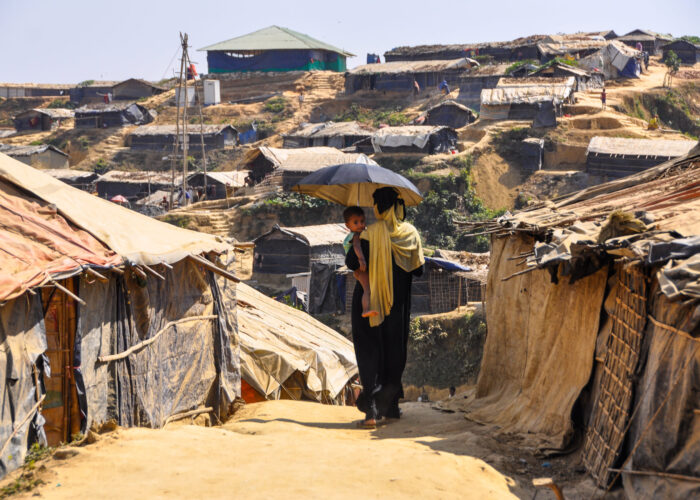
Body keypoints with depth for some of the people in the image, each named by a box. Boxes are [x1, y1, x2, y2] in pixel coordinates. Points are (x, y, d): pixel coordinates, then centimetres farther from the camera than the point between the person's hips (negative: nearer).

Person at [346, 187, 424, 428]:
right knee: (395, 351, 16)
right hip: (398, 304, 4)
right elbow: (418, 270, 4)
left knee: (369, 351, -1)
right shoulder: (411, 233, 1)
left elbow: (352, 263, -11)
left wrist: (354, 243, 8)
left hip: (370, 301, -4)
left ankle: (371, 410, -11)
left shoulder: (371, 232, -12)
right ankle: (391, 405, 25)